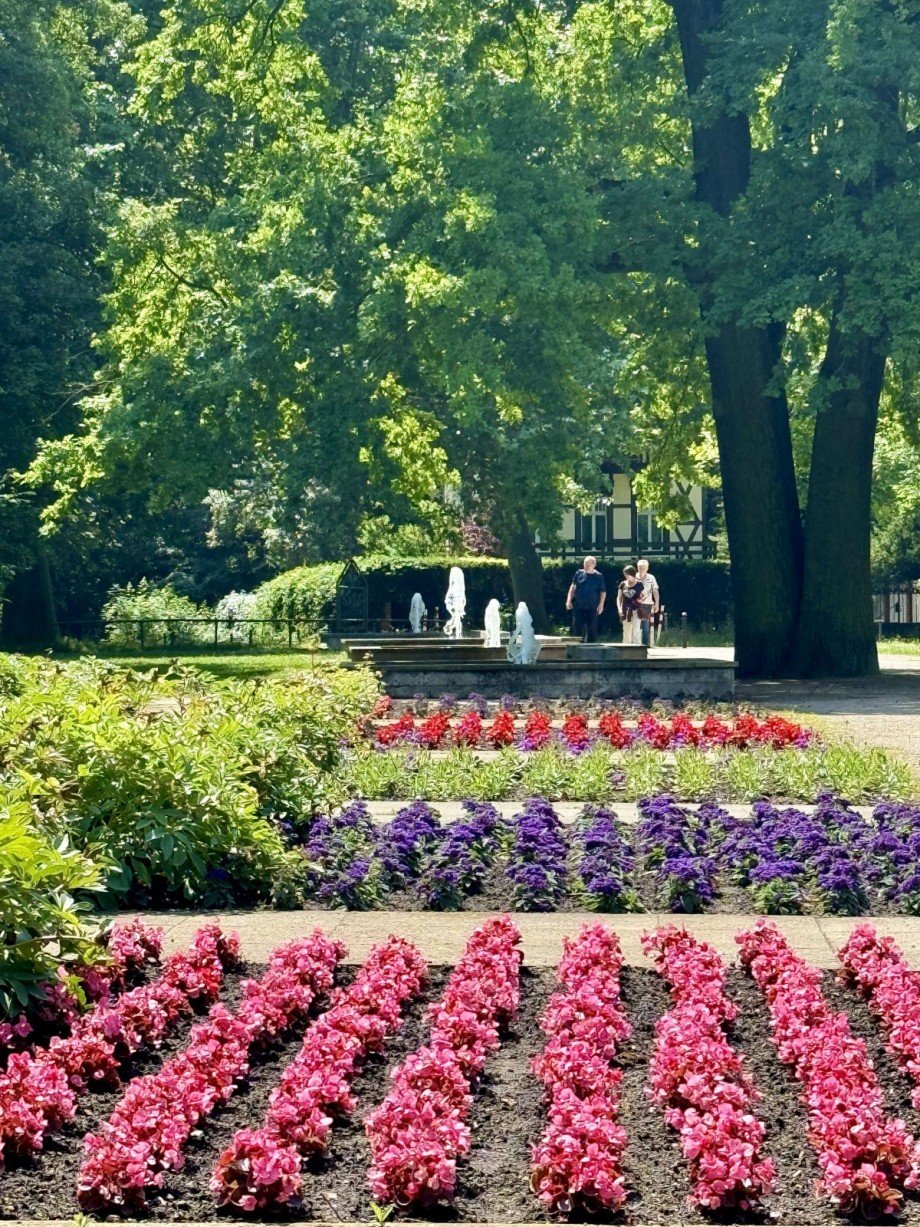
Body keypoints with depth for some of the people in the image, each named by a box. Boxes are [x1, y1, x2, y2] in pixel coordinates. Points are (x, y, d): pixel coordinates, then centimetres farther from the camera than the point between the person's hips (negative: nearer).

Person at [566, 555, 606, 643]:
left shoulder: (598, 576, -1)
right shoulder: (579, 573, 5)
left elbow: (603, 592, 1)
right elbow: (573, 587, 11)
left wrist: (601, 604, -7)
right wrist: (569, 600, 4)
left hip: (592, 608, -2)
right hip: (579, 606, 2)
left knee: (591, 629, 2)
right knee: (577, 627, 1)